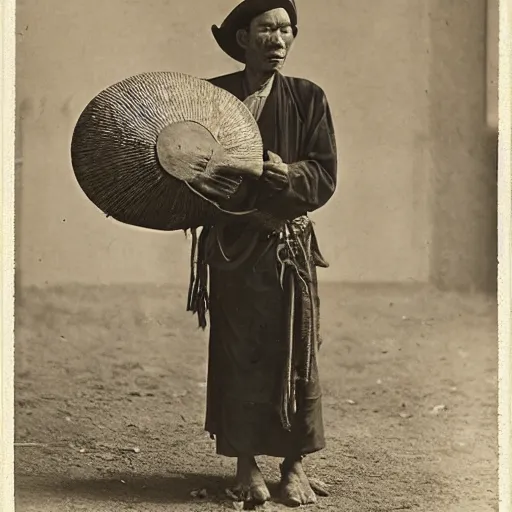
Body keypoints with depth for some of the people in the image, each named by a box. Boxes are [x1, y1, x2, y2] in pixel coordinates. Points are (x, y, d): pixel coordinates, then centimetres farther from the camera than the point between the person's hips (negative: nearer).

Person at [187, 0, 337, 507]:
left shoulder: (307, 98, 3)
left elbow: (324, 177, -4)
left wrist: (281, 175, -22)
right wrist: (208, 184, -16)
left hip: (290, 243, 1)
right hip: (230, 245, 0)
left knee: (294, 352, 1)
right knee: (236, 352, 1)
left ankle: (295, 465, 12)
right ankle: (246, 466, 11)